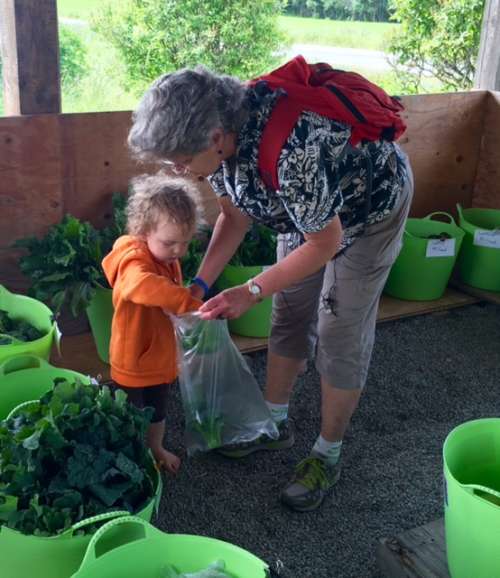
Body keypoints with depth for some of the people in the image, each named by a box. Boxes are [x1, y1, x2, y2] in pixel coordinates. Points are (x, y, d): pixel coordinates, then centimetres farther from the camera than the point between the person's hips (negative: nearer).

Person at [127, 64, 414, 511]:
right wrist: (200, 284, -14)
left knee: (341, 335, -2)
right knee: (290, 314, 13)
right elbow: (236, 216, -5)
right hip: (306, 208, 7)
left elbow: (326, 242, -29)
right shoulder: (218, 134, -19)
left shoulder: (289, 152, -43)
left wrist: (251, 292, -27)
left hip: (371, 202, -7)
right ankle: (275, 423, 31)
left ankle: (328, 456, 15)